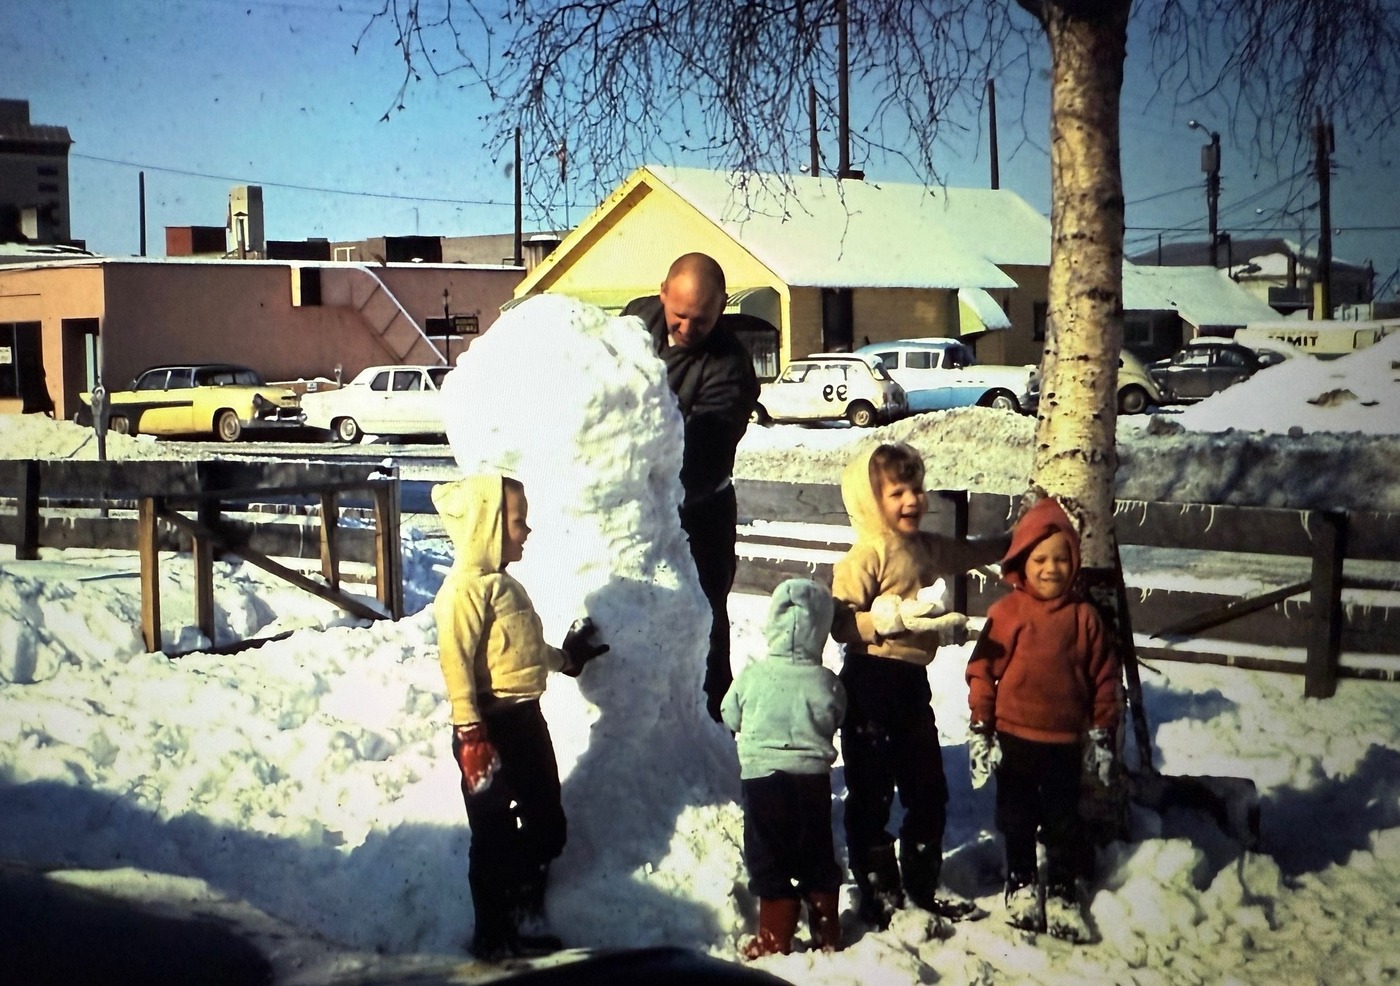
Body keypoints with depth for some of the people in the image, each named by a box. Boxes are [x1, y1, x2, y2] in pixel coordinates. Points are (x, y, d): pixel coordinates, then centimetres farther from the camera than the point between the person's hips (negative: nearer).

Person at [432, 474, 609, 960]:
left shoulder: (503, 582, 15)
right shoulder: (467, 588, -16)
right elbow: (456, 661, -22)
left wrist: (566, 657, 30)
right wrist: (469, 733, -25)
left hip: (526, 718, 10)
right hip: (493, 724, -10)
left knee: (547, 826, 17)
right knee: (494, 836, 3)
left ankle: (521, 923, 32)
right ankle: (493, 937, 16)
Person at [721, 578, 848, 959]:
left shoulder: (752, 675, -11)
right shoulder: (826, 682, -11)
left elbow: (730, 717, 4)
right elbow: (834, 722, 4)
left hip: (762, 774, -1)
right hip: (813, 776, 2)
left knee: (768, 859, 8)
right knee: (817, 856, 15)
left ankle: (775, 938, 8)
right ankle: (828, 933, 22)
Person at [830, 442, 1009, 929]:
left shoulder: (926, 547, 11)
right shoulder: (866, 556, -15)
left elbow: (972, 552, 32)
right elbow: (840, 622, -22)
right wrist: (898, 617, -29)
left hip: (912, 680, 8)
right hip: (871, 684, -8)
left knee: (928, 792, 15)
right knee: (872, 794, 2)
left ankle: (922, 887, 29)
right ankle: (879, 896, 12)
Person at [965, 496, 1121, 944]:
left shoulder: (1084, 616, -3)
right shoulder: (1006, 612, -7)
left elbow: (1103, 677, 4)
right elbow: (982, 671, -3)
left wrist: (1101, 734, 5)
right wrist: (980, 730, -4)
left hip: (1065, 743, 1)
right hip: (1015, 739, 0)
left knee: (1064, 821, 9)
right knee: (1016, 817, 13)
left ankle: (1062, 894, 23)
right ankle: (1021, 885, 30)